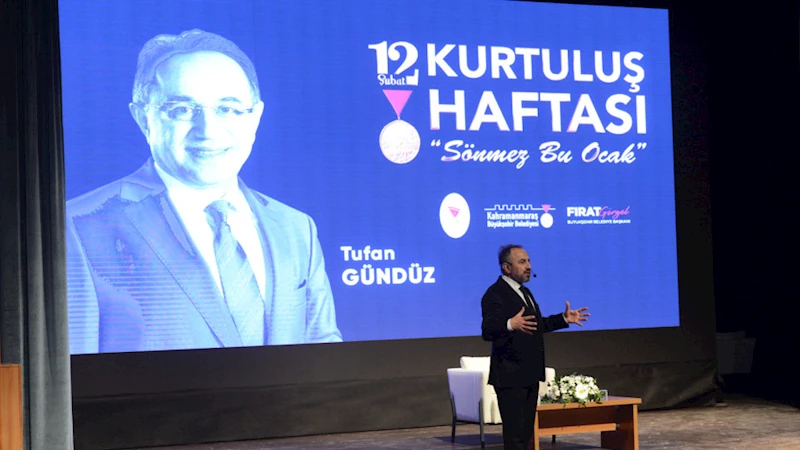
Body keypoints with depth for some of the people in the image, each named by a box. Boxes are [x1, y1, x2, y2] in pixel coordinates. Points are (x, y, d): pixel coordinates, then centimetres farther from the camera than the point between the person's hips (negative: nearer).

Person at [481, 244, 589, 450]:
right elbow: (488, 331, -26)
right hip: (510, 376, -9)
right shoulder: (495, 294, -14)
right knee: (514, 432, -8)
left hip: (530, 374, 9)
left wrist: (564, 319, 16)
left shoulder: (524, 291, 16)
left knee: (526, 431, 13)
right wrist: (510, 325, -43)